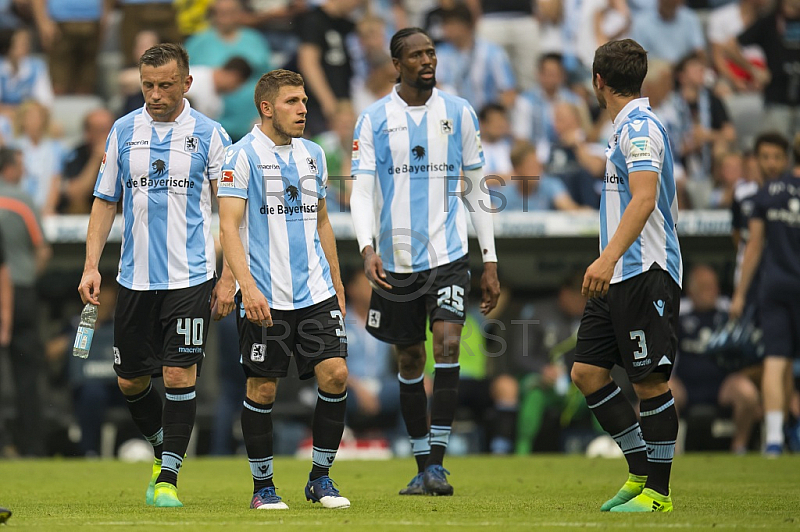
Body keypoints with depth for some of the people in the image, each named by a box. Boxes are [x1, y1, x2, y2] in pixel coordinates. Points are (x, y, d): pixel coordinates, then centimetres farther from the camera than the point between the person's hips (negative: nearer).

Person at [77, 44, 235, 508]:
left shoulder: (209, 134, -1)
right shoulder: (123, 131, 7)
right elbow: (105, 201, 12)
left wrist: (229, 277, -5)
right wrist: (91, 265, 3)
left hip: (190, 277, -3)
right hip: (135, 278, 3)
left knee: (180, 374, -10)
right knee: (131, 380, 8)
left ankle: (168, 479, -3)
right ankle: (162, 451, 32)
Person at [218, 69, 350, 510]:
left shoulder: (313, 155, 13)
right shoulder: (242, 155, -6)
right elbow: (228, 228, -11)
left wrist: (336, 283, 20)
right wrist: (247, 286, -21)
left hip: (315, 292, 5)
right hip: (265, 298, -5)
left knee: (335, 374, -6)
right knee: (262, 388, 0)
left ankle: (320, 478, 7)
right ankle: (262, 485, 13)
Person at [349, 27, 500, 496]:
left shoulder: (459, 113, 5)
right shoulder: (374, 120, 1)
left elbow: (476, 189, 10)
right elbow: (361, 191, -2)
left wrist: (491, 262, 8)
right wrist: (368, 248, -20)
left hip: (449, 253, -1)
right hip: (396, 260, 1)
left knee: (447, 346, -17)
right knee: (409, 361, 8)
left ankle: (438, 462, -15)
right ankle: (423, 466, 19)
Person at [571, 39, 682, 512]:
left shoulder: (639, 127, -13)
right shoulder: (630, 126, 18)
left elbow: (645, 197, -27)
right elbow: (668, 200, 27)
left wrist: (609, 257, -38)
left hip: (646, 275, -10)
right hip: (618, 278, 10)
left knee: (651, 382, -5)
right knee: (588, 371, 7)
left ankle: (658, 492, 1)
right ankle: (641, 472, 14)